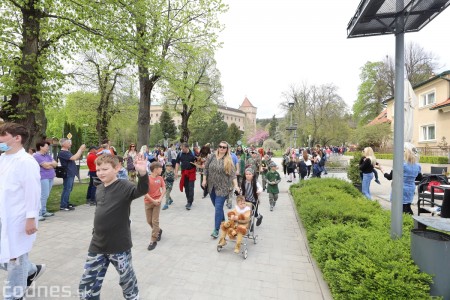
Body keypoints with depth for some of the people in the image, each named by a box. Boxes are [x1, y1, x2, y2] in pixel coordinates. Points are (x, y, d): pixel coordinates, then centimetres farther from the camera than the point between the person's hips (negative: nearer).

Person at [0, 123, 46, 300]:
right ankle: (32, 270, 41)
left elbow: (32, 192, -20)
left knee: (15, 260, 8)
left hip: (18, 219, -8)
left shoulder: (26, 162, -18)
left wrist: (31, 218, -20)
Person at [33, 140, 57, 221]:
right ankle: (38, 214, -5)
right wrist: (51, 164, 5)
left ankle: (44, 212, 19)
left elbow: (55, 164, 8)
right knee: (43, 195, -9)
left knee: (46, 196, 12)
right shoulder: (36, 156, -7)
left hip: (50, 177, 7)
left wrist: (48, 164, -8)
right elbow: (46, 166, -14)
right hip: (43, 178, -7)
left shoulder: (48, 155, 16)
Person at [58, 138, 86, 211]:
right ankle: (63, 206, 2)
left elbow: (76, 157, 20)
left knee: (68, 190, 15)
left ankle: (66, 204, 24)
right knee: (66, 190, -5)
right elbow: (74, 158, -24)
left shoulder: (68, 152, 15)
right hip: (68, 174, -10)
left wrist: (81, 150, 9)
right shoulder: (62, 153, -15)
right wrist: (80, 149, -17)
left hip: (71, 173, 10)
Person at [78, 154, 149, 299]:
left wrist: (142, 173, -56)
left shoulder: (124, 187, -17)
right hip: (97, 245, 6)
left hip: (119, 246, -6)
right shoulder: (99, 189, 4)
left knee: (128, 281, 15)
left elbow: (141, 190, -38)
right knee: (87, 284, 16)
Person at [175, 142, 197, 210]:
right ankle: (189, 201, 28)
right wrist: (176, 172, 2)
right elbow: (177, 163, 6)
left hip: (191, 172, -4)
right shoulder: (180, 154, 2)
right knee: (186, 188, 12)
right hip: (184, 173, 4)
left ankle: (190, 203, 4)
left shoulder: (192, 154, -7)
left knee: (191, 188, -3)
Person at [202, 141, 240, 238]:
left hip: (222, 188, -4)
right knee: (217, 206, 18)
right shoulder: (212, 156, 1)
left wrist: (235, 185, -22)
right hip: (212, 186, 4)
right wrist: (204, 180, 3)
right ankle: (222, 222, 41)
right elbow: (206, 168, 8)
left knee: (218, 208, -6)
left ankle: (216, 230, 3)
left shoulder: (228, 160, -7)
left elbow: (233, 174, -12)